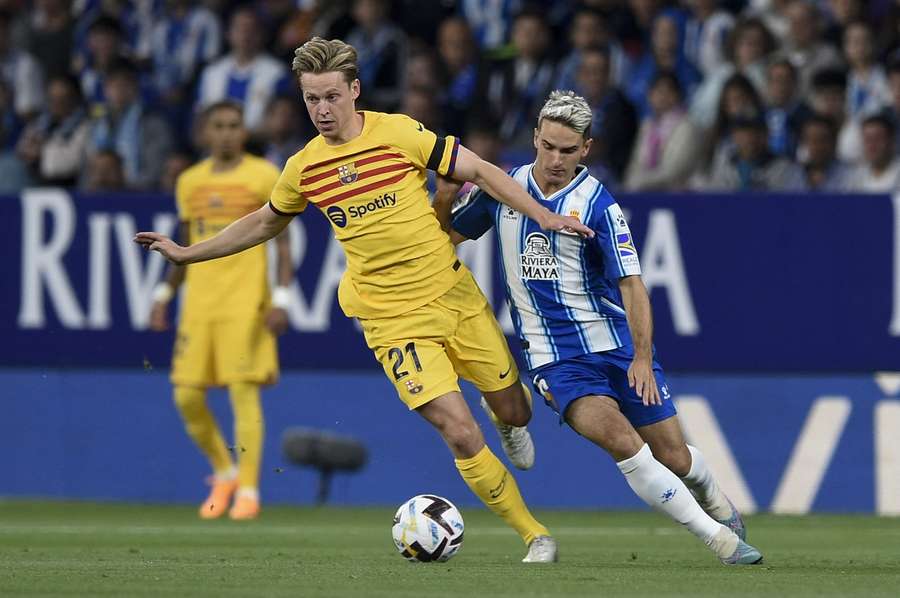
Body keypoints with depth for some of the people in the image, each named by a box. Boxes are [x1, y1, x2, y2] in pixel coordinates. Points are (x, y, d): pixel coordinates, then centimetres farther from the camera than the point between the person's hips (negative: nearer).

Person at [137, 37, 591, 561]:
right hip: (393, 319, 0)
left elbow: (479, 170, -4)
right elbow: (265, 223, 18)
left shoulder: (399, 133, -10)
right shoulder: (304, 169, -1)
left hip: (455, 295, 0)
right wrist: (186, 253, 20)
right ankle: (536, 536, 3)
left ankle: (512, 424, 52)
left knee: (513, 411, 11)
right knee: (460, 434, -12)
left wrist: (543, 215, -14)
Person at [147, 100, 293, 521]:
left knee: (244, 392, -11)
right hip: (198, 304, 5)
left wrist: (281, 298, -10)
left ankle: (248, 490, -5)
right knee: (187, 396, 0)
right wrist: (164, 293, 14)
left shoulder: (264, 177, 0)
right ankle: (224, 472, 21)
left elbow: (283, 242, -1)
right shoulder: (190, 182, 13)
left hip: (246, 303, -5)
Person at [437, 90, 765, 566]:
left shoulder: (598, 205, -9)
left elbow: (631, 284, -14)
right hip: (554, 360, 1)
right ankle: (720, 540, -18)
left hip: (618, 346, -1)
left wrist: (642, 357, -25)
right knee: (620, 439, -25)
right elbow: (442, 237, 14)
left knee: (674, 458, 2)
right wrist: (444, 195, -7)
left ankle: (719, 505, 40)